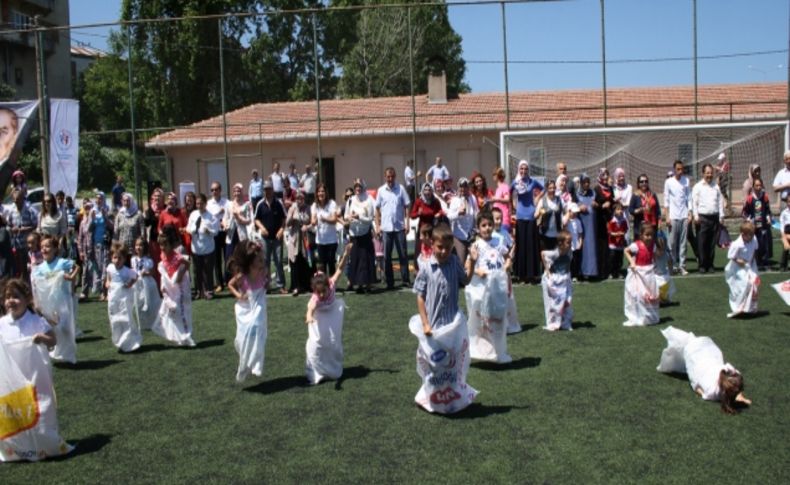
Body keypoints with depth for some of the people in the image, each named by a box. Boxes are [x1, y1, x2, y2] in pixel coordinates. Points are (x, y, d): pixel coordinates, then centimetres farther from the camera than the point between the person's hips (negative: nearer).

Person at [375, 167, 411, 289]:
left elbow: (407, 206, 1)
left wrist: (407, 223, -6)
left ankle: (405, 280, 9)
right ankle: (389, 282, 13)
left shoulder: (401, 188, 0)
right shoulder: (381, 190, 4)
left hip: (399, 227, -1)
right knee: (387, 256, 5)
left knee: (403, 254, 2)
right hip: (386, 228, 1)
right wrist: (377, 226, 2)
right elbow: (377, 209, 7)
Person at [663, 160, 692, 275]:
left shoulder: (686, 180, 7)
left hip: (684, 216, 2)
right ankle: (673, 265, 9)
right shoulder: (669, 182, 0)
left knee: (683, 242, 3)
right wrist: (666, 217, -4)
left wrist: (690, 213, 2)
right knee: (672, 242, 0)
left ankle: (682, 265, 6)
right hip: (673, 216, -2)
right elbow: (666, 200, 0)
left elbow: (689, 198, 9)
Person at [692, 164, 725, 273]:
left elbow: (720, 202, 14)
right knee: (702, 243, -5)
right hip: (703, 218, -4)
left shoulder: (716, 187, 14)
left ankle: (710, 265, 14)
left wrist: (721, 216, 7)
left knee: (712, 243, 6)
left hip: (714, 217, 4)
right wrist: (696, 216, -11)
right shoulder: (698, 187, 1)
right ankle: (702, 265, 1)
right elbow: (694, 202, -3)